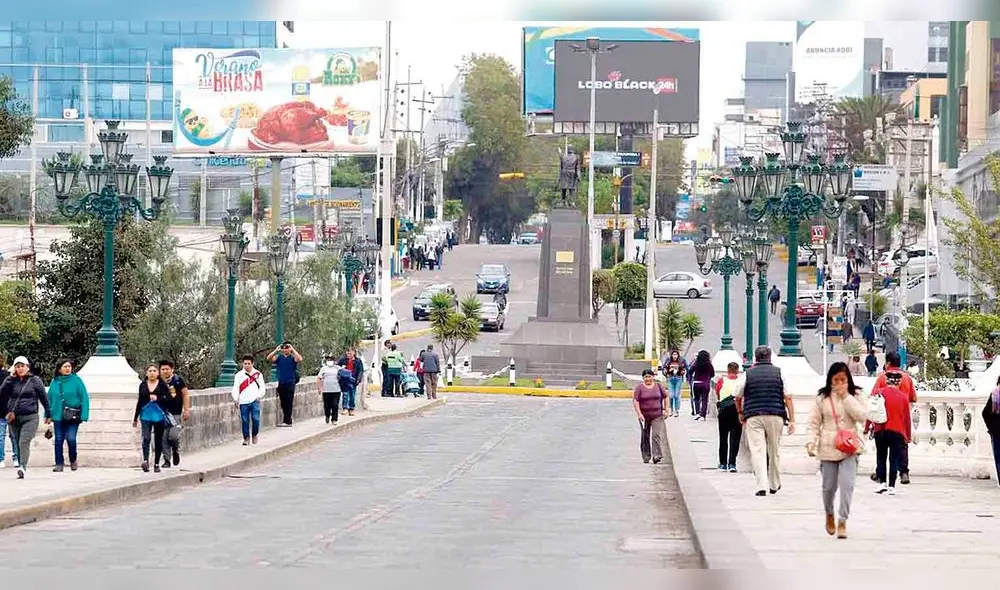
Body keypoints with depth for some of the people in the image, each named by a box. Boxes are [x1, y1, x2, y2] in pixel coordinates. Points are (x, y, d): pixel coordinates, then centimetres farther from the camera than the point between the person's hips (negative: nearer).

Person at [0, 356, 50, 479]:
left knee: (24, 442, -18)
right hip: (14, 418, 4)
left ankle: (23, 467, -27)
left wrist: (48, 415, 10)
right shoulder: (10, 381, 10)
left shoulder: (35, 380, 5)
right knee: (17, 444, 6)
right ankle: (21, 467, 13)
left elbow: (44, 398, 9)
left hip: (30, 417, -4)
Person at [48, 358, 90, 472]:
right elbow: (49, 399, 10)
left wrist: (84, 415, -11)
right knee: (59, 440, 5)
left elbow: (84, 398, -4)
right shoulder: (55, 382, 6)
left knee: (71, 439, -10)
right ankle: (59, 464, 14)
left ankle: (73, 460, 14)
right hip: (58, 416, 3)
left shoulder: (76, 380, -3)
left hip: (73, 416, -3)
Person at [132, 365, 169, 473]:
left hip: (159, 415, -1)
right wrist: (135, 418, 20)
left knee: (158, 440, 6)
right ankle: (145, 461, -29)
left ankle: (156, 464, 15)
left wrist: (158, 398, -20)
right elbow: (140, 401, 17)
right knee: (146, 438, -17)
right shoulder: (142, 385, 10)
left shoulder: (162, 385, 1)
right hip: (146, 415, 1)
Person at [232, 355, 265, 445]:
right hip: (243, 402, 0)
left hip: (255, 401, 0)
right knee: (245, 421, -1)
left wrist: (259, 396, -5)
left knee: (256, 419, -10)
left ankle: (254, 435, 12)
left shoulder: (258, 374, 9)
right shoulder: (239, 375, 7)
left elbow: (262, 387, 12)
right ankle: (246, 438, 10)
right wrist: (235, 399, -11)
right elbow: (235, 388, 3)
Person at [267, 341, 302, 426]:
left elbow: (300, 359, -20)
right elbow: (269, 358, -3)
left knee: (289, 403, -7)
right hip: (281, 383, 4)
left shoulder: (293, 357, 0)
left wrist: (292, 349, -17)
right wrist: (276, 350, -11)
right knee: (283, 403, 8)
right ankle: (288, 421, 16)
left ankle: (286, 421, -7)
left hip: (290, 383, -4)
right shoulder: (279, 357, 10)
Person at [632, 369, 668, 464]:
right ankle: (646, 457, 19)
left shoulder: (658, 386, 4)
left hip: (657, 416, 0)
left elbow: (665, 397, 14)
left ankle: (656, 456, -18)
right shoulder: (639, 388, -4)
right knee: (645, 437, 9)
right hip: (644, 416, 0)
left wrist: (665, 410, 8)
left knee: (656, 435, -13)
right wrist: (639, 414, -17)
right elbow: (635, 401, -10)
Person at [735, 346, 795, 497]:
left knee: (757, 451, -4)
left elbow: (738, 397, 11)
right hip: (775, 416, 1)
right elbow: (788, 397, -1)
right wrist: (792, 420, 0)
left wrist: (740, 413, 29)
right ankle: (774, 485, 27)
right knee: (774, 451, 15)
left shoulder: (748, 374, 3)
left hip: (753, 417, -1)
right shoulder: (778, 373, 4)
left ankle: (762, 486, -16)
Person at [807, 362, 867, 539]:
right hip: (828, 448, 1)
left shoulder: (854, 396, 3)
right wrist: (811, 442, -6)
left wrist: (846, 396, -13)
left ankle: (842, 521, -10)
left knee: (847, 484, -15)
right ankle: (829, 514, 37)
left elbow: (861, 416, -12)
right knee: (829, 486, 10)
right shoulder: (822, 398, 4)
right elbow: (814, 423, 6)